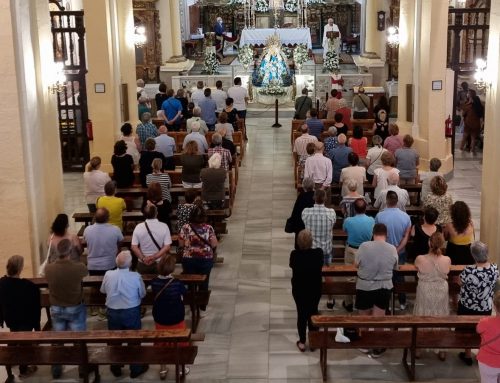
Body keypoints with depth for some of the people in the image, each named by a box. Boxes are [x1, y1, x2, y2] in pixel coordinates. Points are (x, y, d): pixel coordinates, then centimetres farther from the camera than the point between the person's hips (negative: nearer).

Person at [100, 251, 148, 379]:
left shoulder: (108, 275, -14)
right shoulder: (136, 276, -20)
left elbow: (103, 291, 5)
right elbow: (142, 294, -5)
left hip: (112, 312, 2)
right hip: (131, 312, -2)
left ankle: (115, 368, 34)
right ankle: (135, 369, 27)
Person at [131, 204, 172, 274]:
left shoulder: (139, 227, -10)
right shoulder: (164, 226, -12)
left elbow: (134, 247, -11)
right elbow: (167, 247, -15)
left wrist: (143, 258, -10)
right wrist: (154, 257, -15)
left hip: (142, 264, 1)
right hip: (160, 263, -1)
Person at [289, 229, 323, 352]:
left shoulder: (294, 254, -21)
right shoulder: (318, 253, -19)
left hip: (299, 289, -1)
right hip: (315, 289, 1)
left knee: (301, 314, 13)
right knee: (313, 313, 17)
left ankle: (302, 342, 21)